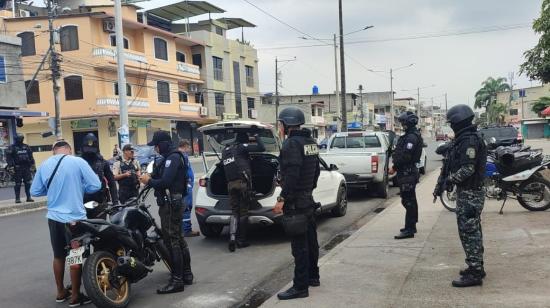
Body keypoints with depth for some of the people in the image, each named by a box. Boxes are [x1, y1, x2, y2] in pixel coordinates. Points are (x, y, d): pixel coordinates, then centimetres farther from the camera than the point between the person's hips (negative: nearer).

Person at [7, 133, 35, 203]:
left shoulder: (26, 147, 12)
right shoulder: (12, 147, -2)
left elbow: (31, 156, 16)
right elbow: (9, 158, -8)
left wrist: (33, 165, 12)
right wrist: (11, 167, -16)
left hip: (26, 168, 4)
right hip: (17, 169, -4)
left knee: (28, 183, 4)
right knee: (18, 184, 0)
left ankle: (28, 197, 10)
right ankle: (17, 198, 6)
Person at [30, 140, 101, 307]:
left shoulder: (44, 165, 2)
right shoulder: (78, 162, -11)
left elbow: (35, 191, 9)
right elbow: (95, 185, -11)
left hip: (54, 217, 5)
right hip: (74, 218, -5)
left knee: (58, 256, 18)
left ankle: (61, 292, 30)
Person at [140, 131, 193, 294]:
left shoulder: (173, 158, -15)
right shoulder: (169, 157, 17)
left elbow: (165, 182, -25)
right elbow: (163, 178, 17)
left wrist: (149, 181, -11)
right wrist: (151, 178, 1)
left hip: (171, 204, -11)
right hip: (171, 202, 11)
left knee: (172, 241, -9)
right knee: (178, 239, 16)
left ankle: (177, 280, -6)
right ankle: (186, 274, 26)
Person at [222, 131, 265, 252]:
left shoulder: (225, 150, 20)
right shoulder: (241, 147, -2)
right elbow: (261, 148, -6)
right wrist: (257, 137, 9)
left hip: (230, 184, 6)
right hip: (243, 182, -6)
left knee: (234, 212, 9)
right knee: (243, 212, 4)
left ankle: (232, 237, -10)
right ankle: (241, 240, 9)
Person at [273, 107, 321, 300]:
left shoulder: (292, 144, -17)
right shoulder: (310, 141, 12)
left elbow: (291, 175, -25)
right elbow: (316, 170, 18)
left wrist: (282, 199, -22)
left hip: (295, 202, -10)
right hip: (308, 199, 10)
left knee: (299, 245, -5)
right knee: (310, 240, 18)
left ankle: (300, 287, 1)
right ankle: (313, 277, 30)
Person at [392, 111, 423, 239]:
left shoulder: (411, 137, -17)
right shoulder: (411, 135, 17)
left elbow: (405, 156, -24)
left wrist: (395, 166, -12)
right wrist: (396, 165, 11)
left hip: (407, 172, -11)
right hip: (409, 171, 11)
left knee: (408, 201, -10)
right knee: (410, 200, 17)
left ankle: (409, 230, -8)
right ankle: (411, 226, 28)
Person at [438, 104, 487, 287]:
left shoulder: (469, 140, -18)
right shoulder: (465, 138, 14)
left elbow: (468, 169, -24)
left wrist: (451, 179, -13)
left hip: (469, 194, -11)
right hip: (470, 192, 11)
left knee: (469, 232, -7)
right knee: (472, 231, 17)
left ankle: (474, 274, -1)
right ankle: (476, 267, 28)